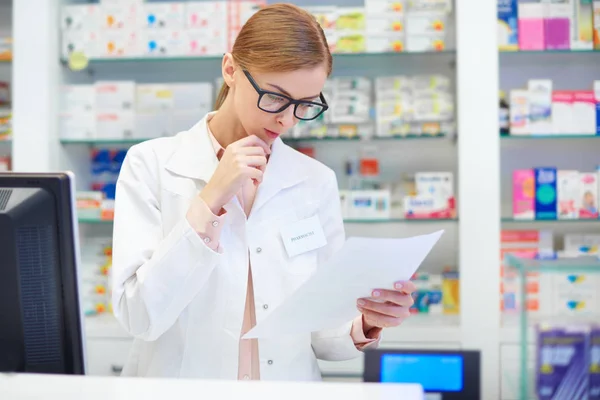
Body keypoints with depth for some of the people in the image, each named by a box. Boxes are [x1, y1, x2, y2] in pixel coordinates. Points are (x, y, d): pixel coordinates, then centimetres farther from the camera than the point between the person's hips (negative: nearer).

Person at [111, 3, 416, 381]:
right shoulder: (152, 164, -5)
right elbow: (140, 317, -13)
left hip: (291, 387, 1)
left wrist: (364, 325, -14)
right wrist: (209, 202, -17)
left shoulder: (317, 182, 2)